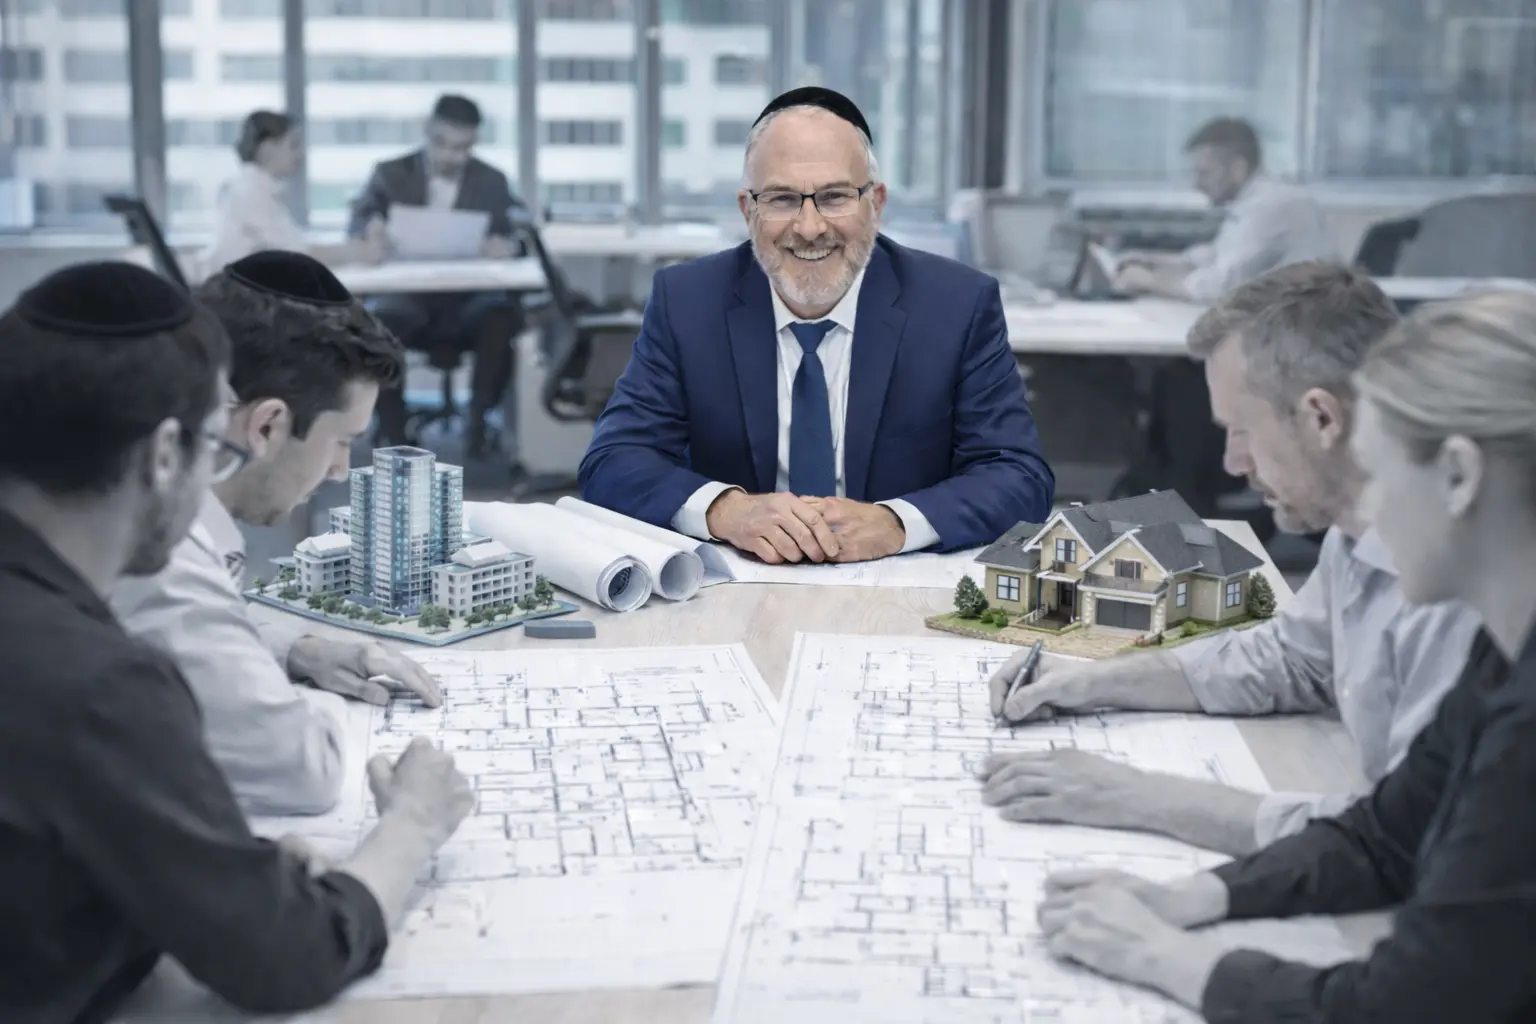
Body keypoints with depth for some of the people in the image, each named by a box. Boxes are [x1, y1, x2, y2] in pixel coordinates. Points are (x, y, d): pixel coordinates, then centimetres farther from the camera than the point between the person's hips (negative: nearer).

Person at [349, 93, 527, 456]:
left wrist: (509, 243, -22)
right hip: (409, 295, -1)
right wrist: (371, 229, -24)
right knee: (377, 323, -35)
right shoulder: (391, 174, 10)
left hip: (469, 298, 1)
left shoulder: (492, 182, 13)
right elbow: (356, 226, 3)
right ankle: (394, 432, -20)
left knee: (503, 314, -34)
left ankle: (478, 421, -17)